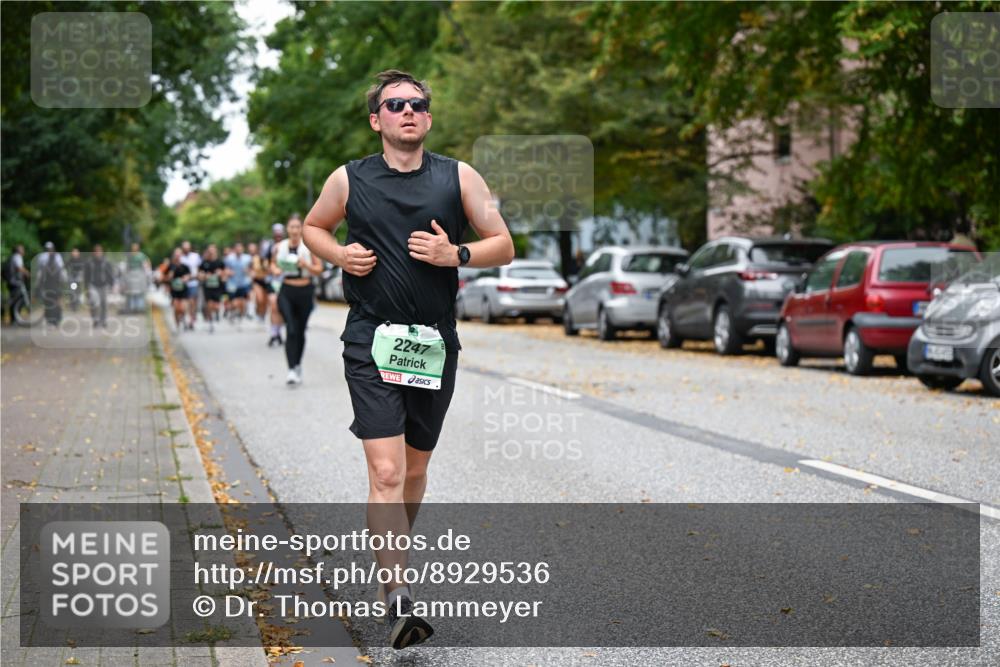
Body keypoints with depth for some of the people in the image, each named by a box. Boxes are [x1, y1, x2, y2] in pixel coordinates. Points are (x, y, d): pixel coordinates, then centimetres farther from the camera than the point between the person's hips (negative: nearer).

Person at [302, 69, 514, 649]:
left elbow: (504, 247, 5)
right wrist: (340, 254, -3)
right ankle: (399, 596, -20)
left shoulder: (459, 178, 3)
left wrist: (456, 254, -14)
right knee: (386, 472, -15)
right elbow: (313, 227, 19)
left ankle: (393, 553, 41)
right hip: (371, 340, -2)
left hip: (435, 341, 2)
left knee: (415, 467, 15)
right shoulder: (350, 180, 2)